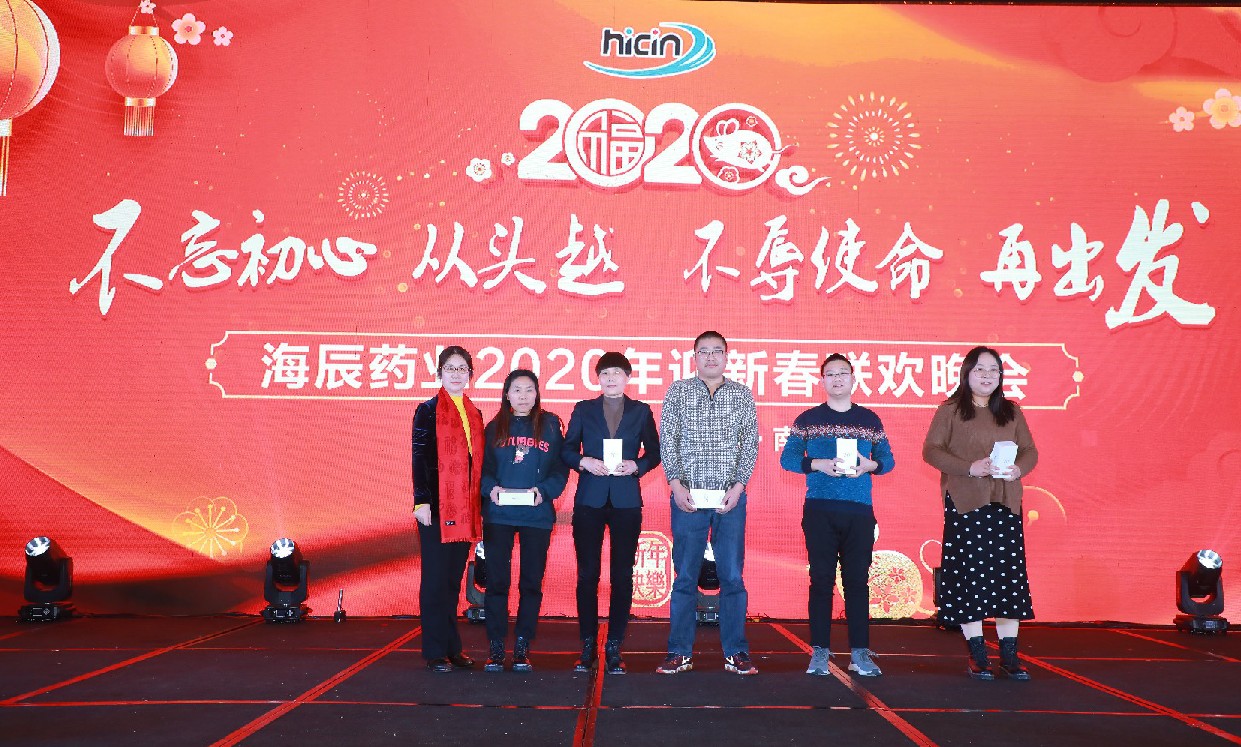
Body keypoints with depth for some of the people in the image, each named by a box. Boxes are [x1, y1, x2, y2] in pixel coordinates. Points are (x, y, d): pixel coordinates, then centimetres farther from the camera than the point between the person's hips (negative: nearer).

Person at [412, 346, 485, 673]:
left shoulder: (474, 415, 14)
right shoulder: (428, 411, -2)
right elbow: (419, 457, -7)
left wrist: (479, 505, 11)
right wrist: (421, 501, -15)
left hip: (465, 507, 6)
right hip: (437, 505, -5)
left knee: (454, 579, 11)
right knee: (436, 579, -1)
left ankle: (453, 648, 17)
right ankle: (435, 652, 4)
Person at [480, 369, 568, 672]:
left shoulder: (550, 426, 6)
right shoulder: (495, 428, 8)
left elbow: (561, 469, 3)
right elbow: (482, 467, 7)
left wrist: (544, 490, -13)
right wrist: (491, 488, -12)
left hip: (537, 514, 0)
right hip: (498, 514, 0)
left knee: (531, 581, 3)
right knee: (497, 580, 0)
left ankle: (523, 647, 11)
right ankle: (495, 647, 6)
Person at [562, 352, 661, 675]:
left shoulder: (641, 412, 9)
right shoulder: (584, 410, 10)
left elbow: (654, 452, 9)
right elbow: (567, 450, 9)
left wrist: (636, 465, -9)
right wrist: (584, 461, -10)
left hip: (626, 501, 0)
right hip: (589, 500, 0)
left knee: (622, 576, 0)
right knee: (587, 575, 0)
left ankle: (614, 648, 7)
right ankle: (588, 646, 8)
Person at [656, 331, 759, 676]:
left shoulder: (743, 395, 9)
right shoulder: (678, 392, 7)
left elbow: (750, 444, 6)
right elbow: (667, 441, 3)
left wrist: (738, 485, -6)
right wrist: (676, 484, -7)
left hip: (730, 497, 1)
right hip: (688, 496, -1)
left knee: (733, 576, 2)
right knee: (685, 576, 3)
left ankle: (736, 653, 11)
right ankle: (680, 653, 10)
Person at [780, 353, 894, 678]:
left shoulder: (870, 419, 12)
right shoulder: (808, 419, 7)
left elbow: (887, 460, 12)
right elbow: (787, 458, 3)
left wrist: (869, 464, -9)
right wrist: (819, 464, -14)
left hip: (860, 511, 1)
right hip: (819, 511, -1)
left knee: (857, 580, 1)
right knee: (821, 580, 0)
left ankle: (860, 653, 5)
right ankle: (819, 651, 4)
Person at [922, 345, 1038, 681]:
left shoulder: (1012, 412, 15)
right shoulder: (950, 411, 3)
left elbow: (1030, 450, 14)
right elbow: (931, 450, -4)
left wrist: (1018, 469, -9)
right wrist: (970, 468, -16)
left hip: (1005, 503, 4)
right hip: (964, 503, -3)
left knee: (1009, 575, 1)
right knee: (969, 575, -3)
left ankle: (1009, 655, 9)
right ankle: (977, 655, 6)